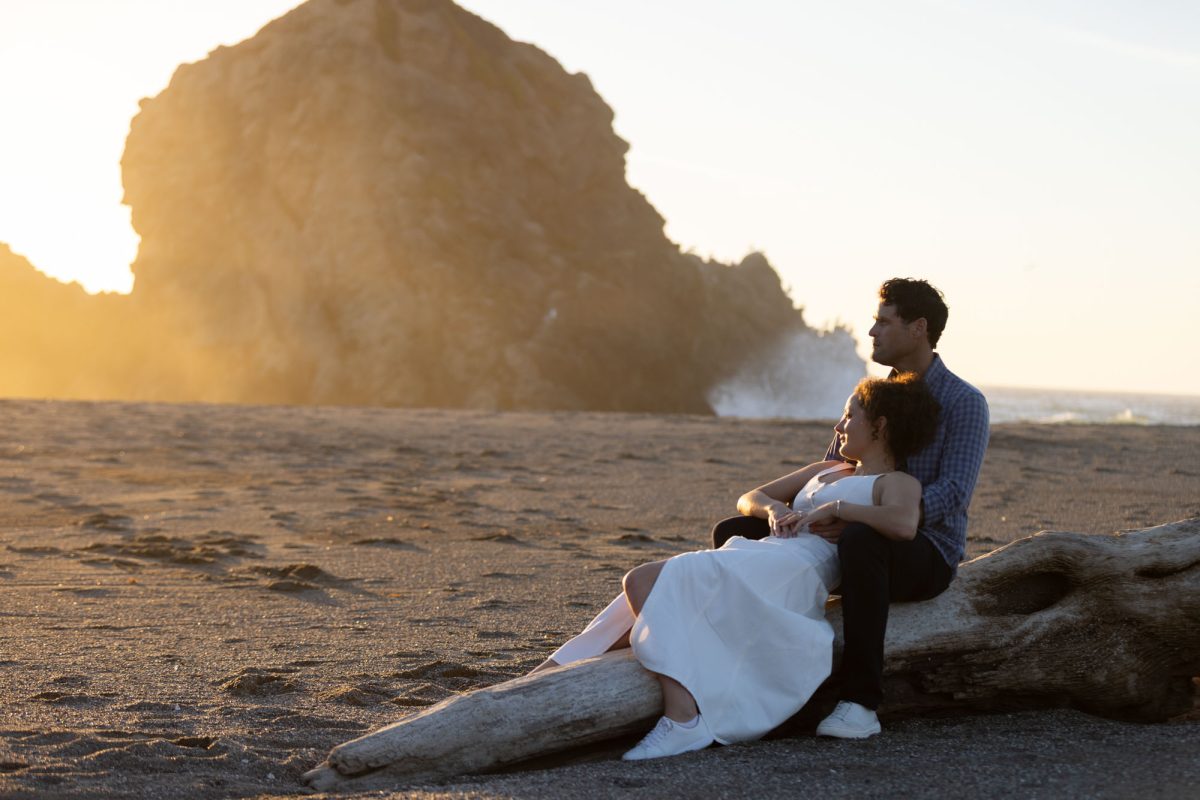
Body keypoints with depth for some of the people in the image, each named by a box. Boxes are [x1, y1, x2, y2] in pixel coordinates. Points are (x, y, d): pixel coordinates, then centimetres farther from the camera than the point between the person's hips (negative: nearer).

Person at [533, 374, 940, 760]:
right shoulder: (825, 471, 34)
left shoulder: (897, 483, 9)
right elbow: (749, 499, 32)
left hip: (795, 572, -8)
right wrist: (774, 508, 9)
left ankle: (683, 717, -35)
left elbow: (904, 524, -16)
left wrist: (834, 508, -11)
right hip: (755, 557, 8)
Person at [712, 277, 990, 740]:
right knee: (734, 535, -5)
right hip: (853, 540, 7)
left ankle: (861, 703, -40)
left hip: (926, 555, -7)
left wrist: (859, 519, -32)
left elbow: (953, 493, -22)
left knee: (860, 542, -43)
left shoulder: (964, 403, -9)